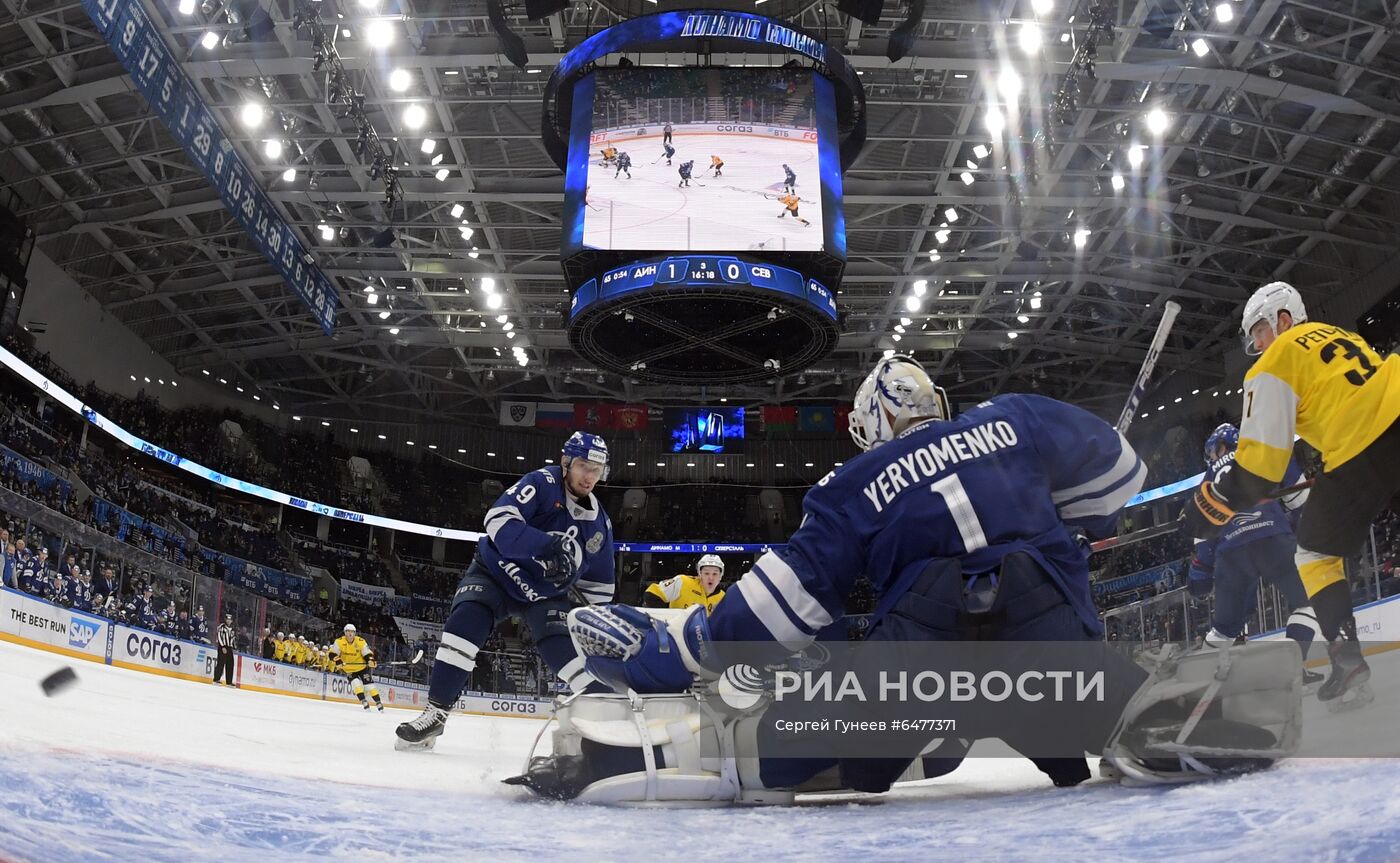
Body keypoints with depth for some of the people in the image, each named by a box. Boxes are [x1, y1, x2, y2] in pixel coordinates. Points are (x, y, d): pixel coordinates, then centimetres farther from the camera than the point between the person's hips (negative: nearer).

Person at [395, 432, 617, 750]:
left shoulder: (599, 524, -1)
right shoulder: (542, 483, -18)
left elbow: (597, 584, 11)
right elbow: (498, 520, -33)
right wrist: (547, 545, -45)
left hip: (545, 593, 3)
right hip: (495, 572, -3)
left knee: (566, 648, -18)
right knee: (465, 622, -26)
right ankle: (436, 712, -16)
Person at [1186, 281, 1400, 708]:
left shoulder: (1276, 362, 4)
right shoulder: (1338, 336, 27)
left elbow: (1258, 461, -3)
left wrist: (1214, 502, 5)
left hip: (1364, 449, -7)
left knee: (1316, 552, 11)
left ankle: (1347, 659, 0)